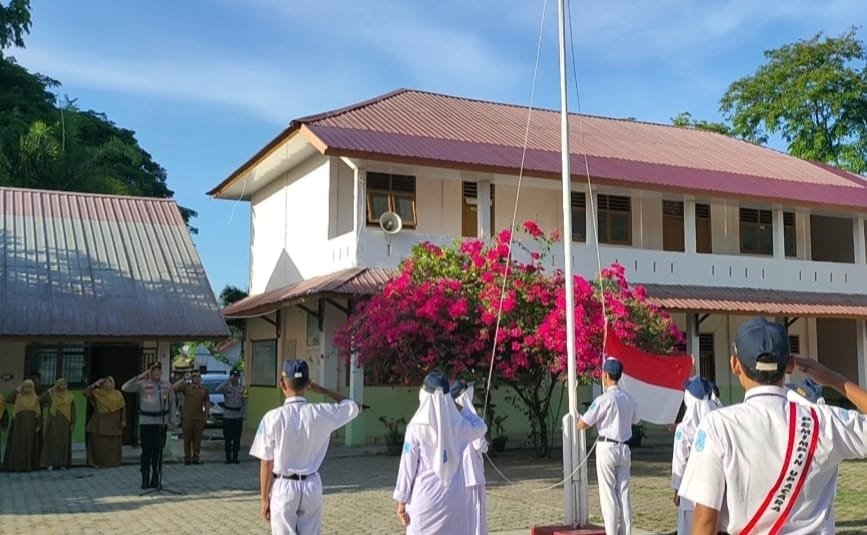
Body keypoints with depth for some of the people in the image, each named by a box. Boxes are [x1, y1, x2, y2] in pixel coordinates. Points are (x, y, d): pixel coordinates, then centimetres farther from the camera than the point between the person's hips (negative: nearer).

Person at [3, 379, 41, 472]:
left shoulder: (36, 398, 5)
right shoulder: (18, 396, 3)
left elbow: (39, 412, 4)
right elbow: (7, 400, -16)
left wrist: (39, 425, -3)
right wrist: (17, 390, -11)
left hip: (30, 425, 1)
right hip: (19, 423, -1)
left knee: (29, 446, 3)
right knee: (17, 444, -2)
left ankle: (27, 466, 6)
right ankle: (15, 465, -1)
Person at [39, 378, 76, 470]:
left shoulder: (69, 396, 7)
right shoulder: (51, 394, 1)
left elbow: (73, 410, 7)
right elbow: (40, 399, -16)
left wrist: (73, 423, 0)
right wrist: (53, 388, -17)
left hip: (65, 422, 2)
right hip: (53, 421, -2)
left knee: (64, 442, 3)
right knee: (52, 441, -5)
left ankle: (63, 463, 9)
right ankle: (50, 463, -1)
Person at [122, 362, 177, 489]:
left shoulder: (167, 385, 7)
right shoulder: (142, 384, -1)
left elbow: (172, 404, 11)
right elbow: (125, 388, -14)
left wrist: (172, 421, 8)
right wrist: (140, 376, -16)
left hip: (161, 422, 2)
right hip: (146, 422, -2)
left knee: (158, 452, 5)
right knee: (146, 451, -2)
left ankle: (156, 479, 13)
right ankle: (145, 479, 3)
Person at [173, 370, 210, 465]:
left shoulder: (204, 389, 10)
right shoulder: (186, 387, 2)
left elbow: (207, 402, 15)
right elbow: (173, 388, -12)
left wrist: (206, 415, 8)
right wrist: (184, 379, -14)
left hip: (199, 418, 2)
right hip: (187, 417, -2)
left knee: (197, 438, 3)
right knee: (187, 438, 3)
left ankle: (196, 457, 10)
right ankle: (187, 457, 10)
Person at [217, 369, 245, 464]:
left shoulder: (242, 388, 4)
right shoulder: (226, 387, -6)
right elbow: (218, 389, -29)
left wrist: (243, 414, 2)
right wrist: (228, 380, -30)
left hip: (238, 417, 2)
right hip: (227, 416, -2)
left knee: (237, 438, 5)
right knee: (228, 438, 1)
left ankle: (235, 457, 13)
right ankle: (228, 457, 9)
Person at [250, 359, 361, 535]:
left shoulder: (273, 417, -15)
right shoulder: (322, 413, -8)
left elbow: (267, 463, -9)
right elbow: (355, 406, 10)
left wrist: (264, 499, 1)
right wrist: (322, 390, 10)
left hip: (284, 487, -2)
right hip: (312, 486, 2)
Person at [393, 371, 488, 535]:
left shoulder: (417, 427, -9)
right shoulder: (459, 426, 0)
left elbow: (408, 465, -5)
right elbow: (481, 427, 22)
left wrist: (401, 500, 3)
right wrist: (459, 407, 14)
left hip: (426, 499, -3)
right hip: (454, 498, 3)